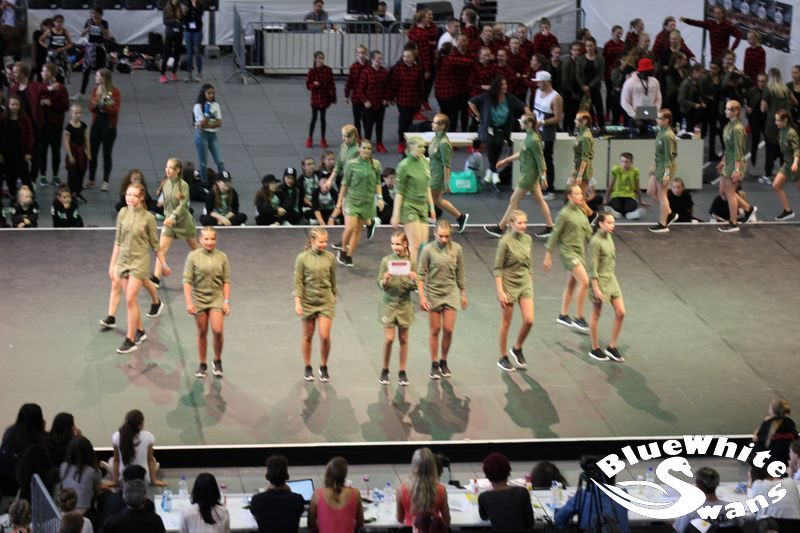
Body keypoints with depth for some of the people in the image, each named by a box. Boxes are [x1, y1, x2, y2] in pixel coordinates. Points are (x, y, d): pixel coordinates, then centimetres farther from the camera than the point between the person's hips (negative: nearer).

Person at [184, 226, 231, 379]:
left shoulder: (222, 257, -2)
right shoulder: (193, 256, -6)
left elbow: (226, 281, 3)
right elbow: (187, 280, -5)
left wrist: (226, 301, -1)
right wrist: (189, 302, -9)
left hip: (216, 298, 0)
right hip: (199, 298, 0)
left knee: (217, 331, -11)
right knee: (202, 333, 8)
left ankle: (217, 361, 11)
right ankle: (202, 365, 20)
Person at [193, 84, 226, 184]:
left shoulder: (215, 105, 6)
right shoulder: (198, 106, -9)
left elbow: (219, 123, -3)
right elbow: (203, 123, -16)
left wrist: (207, 125, -15)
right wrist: (207, 111, -25)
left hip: (213, 135, 4)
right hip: (202, 135, -4)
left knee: (219, 161, -3)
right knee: (203, 162, 2)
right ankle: (204, 183, 10)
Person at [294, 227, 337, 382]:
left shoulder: (330, 257, -2)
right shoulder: (303, 258, -8)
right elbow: (298, 282, -7)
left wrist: (334, 296, 17)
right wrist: (297, 303, -12)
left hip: (326, 301, 1)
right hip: (308, 301, -1)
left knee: (325, 336, -6)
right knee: (307, 336, 11)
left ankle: (323, 367, 13)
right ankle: (307, 368, 25)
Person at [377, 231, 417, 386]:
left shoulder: (410, 262, -3)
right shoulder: (386, 261, -5)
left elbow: (414, 287, 0)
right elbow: (380, 284, -4)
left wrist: (414, 281, -21)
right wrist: (385, 281, -25)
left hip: (404, 303, 1)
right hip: (389, 303, -1)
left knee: (403, 339, 8)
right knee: (389, 339, -4)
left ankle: (402, 372, 18)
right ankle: (385, 371, 13)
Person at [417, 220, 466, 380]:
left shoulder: (456, 249, -2)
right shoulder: (428, 250, -10)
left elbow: (460, 273, 8)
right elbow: (421, 275, -6)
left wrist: (463, 294, 12)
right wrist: (422, 297, -11)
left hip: (450, 293, 2)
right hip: (433, 293, -2)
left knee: (448, 329, -2)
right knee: (435, 330, 5)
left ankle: (444, 362, 17)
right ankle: (434, 365, 16)